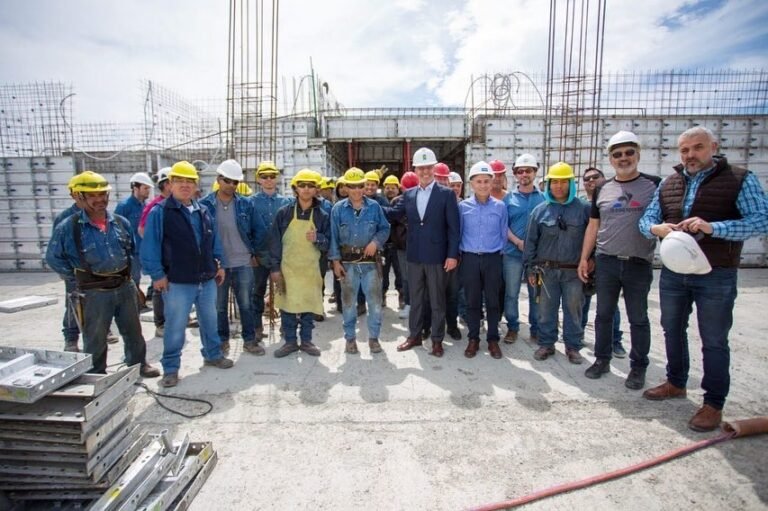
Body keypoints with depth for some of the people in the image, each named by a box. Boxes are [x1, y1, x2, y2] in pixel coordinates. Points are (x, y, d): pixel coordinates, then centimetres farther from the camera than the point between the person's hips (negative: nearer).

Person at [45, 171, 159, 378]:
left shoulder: (121, 222, 3)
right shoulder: (67, 227, -10)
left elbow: (132, 248, 17)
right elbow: (53, 258, -1)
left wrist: (126, 270, 8)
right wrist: (78, 279, -3)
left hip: (124, 286, 4)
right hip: (94, 292, -4)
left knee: (133, 331, 15)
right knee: (95, 339, 10)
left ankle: (139, 365, 32)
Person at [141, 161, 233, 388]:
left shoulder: (204, 211, 9)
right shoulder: (159, 212, -9)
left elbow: (214, 240, 15)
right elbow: (150, 246, -11)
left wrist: (218, 264, 12)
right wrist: (157, 275, -13)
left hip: (207, 279, 5)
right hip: (177, 282, -5)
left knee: (210, 321, 18)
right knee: (175, 327, 6)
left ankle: (213, 355, 36)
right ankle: (170, 368, 22)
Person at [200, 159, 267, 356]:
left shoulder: (246, 204, 0)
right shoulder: (205, 204, -4)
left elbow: (260, 231, 5)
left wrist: (253, 252, 6)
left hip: (243, 264, 1)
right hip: (216, 265, 0)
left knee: (246, 305, 9)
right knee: (219, 307, 12)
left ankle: (250, 339, 23)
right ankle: (222, 340, 28)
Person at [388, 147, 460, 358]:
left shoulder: (447, 194, -4)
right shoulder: (408, 194, 8)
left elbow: (453, 227, -8)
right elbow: (393, 214, 5)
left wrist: (452, 255, -13)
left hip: (437, 256, -4)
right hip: (414, 256, 4)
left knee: (437, 300, 8)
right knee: (415, 298, 15)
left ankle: (437, 340, 22)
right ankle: (414, 335, 29)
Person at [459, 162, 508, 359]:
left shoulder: (500, 206, 0)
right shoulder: (463, 206, -1)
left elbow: (504, 234, 7)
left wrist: (498, 252, 7)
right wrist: (461, 253, 5)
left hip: (493, 259, 0)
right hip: (470, 259, 0)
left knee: (493, 301, 7)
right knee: (472, 301, 7)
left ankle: (493, 339, 21)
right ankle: (473, 339, 20)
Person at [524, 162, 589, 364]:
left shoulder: (583, 209, 1)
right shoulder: (540, 210, 3)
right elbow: (531, 241, 4)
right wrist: (530, 268, 1)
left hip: (574, 271, 0)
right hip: (546, 270, 1)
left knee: (573, 310, 8)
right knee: (546, 309, 8)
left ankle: (573, 346, 23)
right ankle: (546, 344, 23)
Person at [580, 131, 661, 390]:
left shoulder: (654, 185, 0)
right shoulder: (602, 190, 8)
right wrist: (584, 258, 7)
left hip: (639, 264, -2)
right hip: (606, 262, 2)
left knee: (638, 318, 7)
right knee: (604, 314, 11)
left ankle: (638, 367, 22)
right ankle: (602, 360, 25)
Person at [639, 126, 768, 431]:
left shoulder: (740, 180, -5)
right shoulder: (668, 184, 8)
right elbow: (646, 219, 7)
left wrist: (713, 228, -29)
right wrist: (656, 228, -16)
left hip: (716, 276, -5)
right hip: (673, 272, 5)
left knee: (714, 341, 5)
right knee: (672, 331, 17)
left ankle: (714, 404, 20)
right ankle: (676, 383, 36)